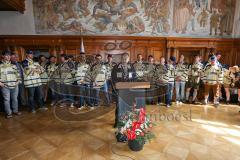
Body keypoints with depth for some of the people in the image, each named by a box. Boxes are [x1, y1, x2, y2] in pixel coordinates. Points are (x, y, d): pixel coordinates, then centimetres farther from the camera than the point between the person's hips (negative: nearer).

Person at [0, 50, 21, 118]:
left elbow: (17, 73, 19)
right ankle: (8, 113, 14)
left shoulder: (13, 65, 12)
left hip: (14, 86, 3)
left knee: (15, 99, 11)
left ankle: (15, 110, 25)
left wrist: (18, 81, 8)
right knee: (7, 100, 2)